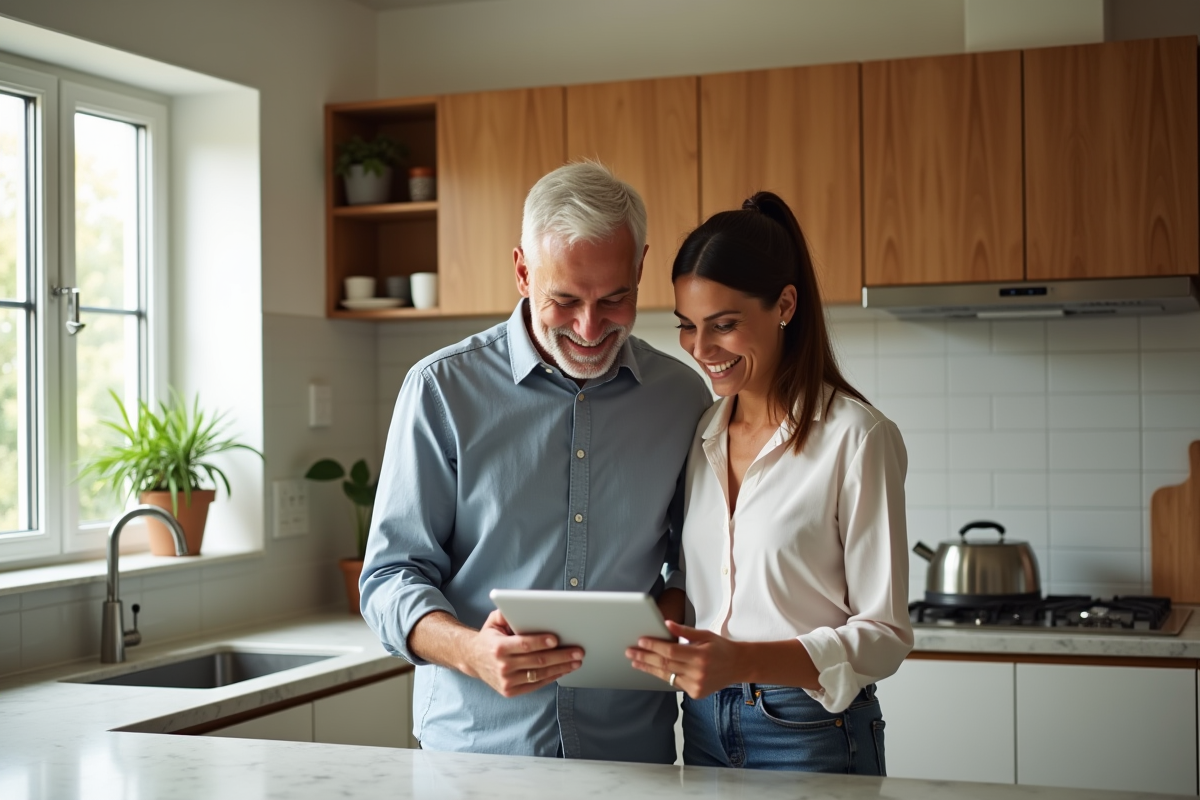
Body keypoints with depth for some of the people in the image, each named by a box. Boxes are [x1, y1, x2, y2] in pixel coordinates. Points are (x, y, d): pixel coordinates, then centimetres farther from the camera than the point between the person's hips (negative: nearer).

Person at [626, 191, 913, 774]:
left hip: (814, 734, -5)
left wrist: (744, 661, -26)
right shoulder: (701, 433, 6)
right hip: (704, 726, 6)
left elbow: (884, 634, -14)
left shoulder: (857, 438, -13)